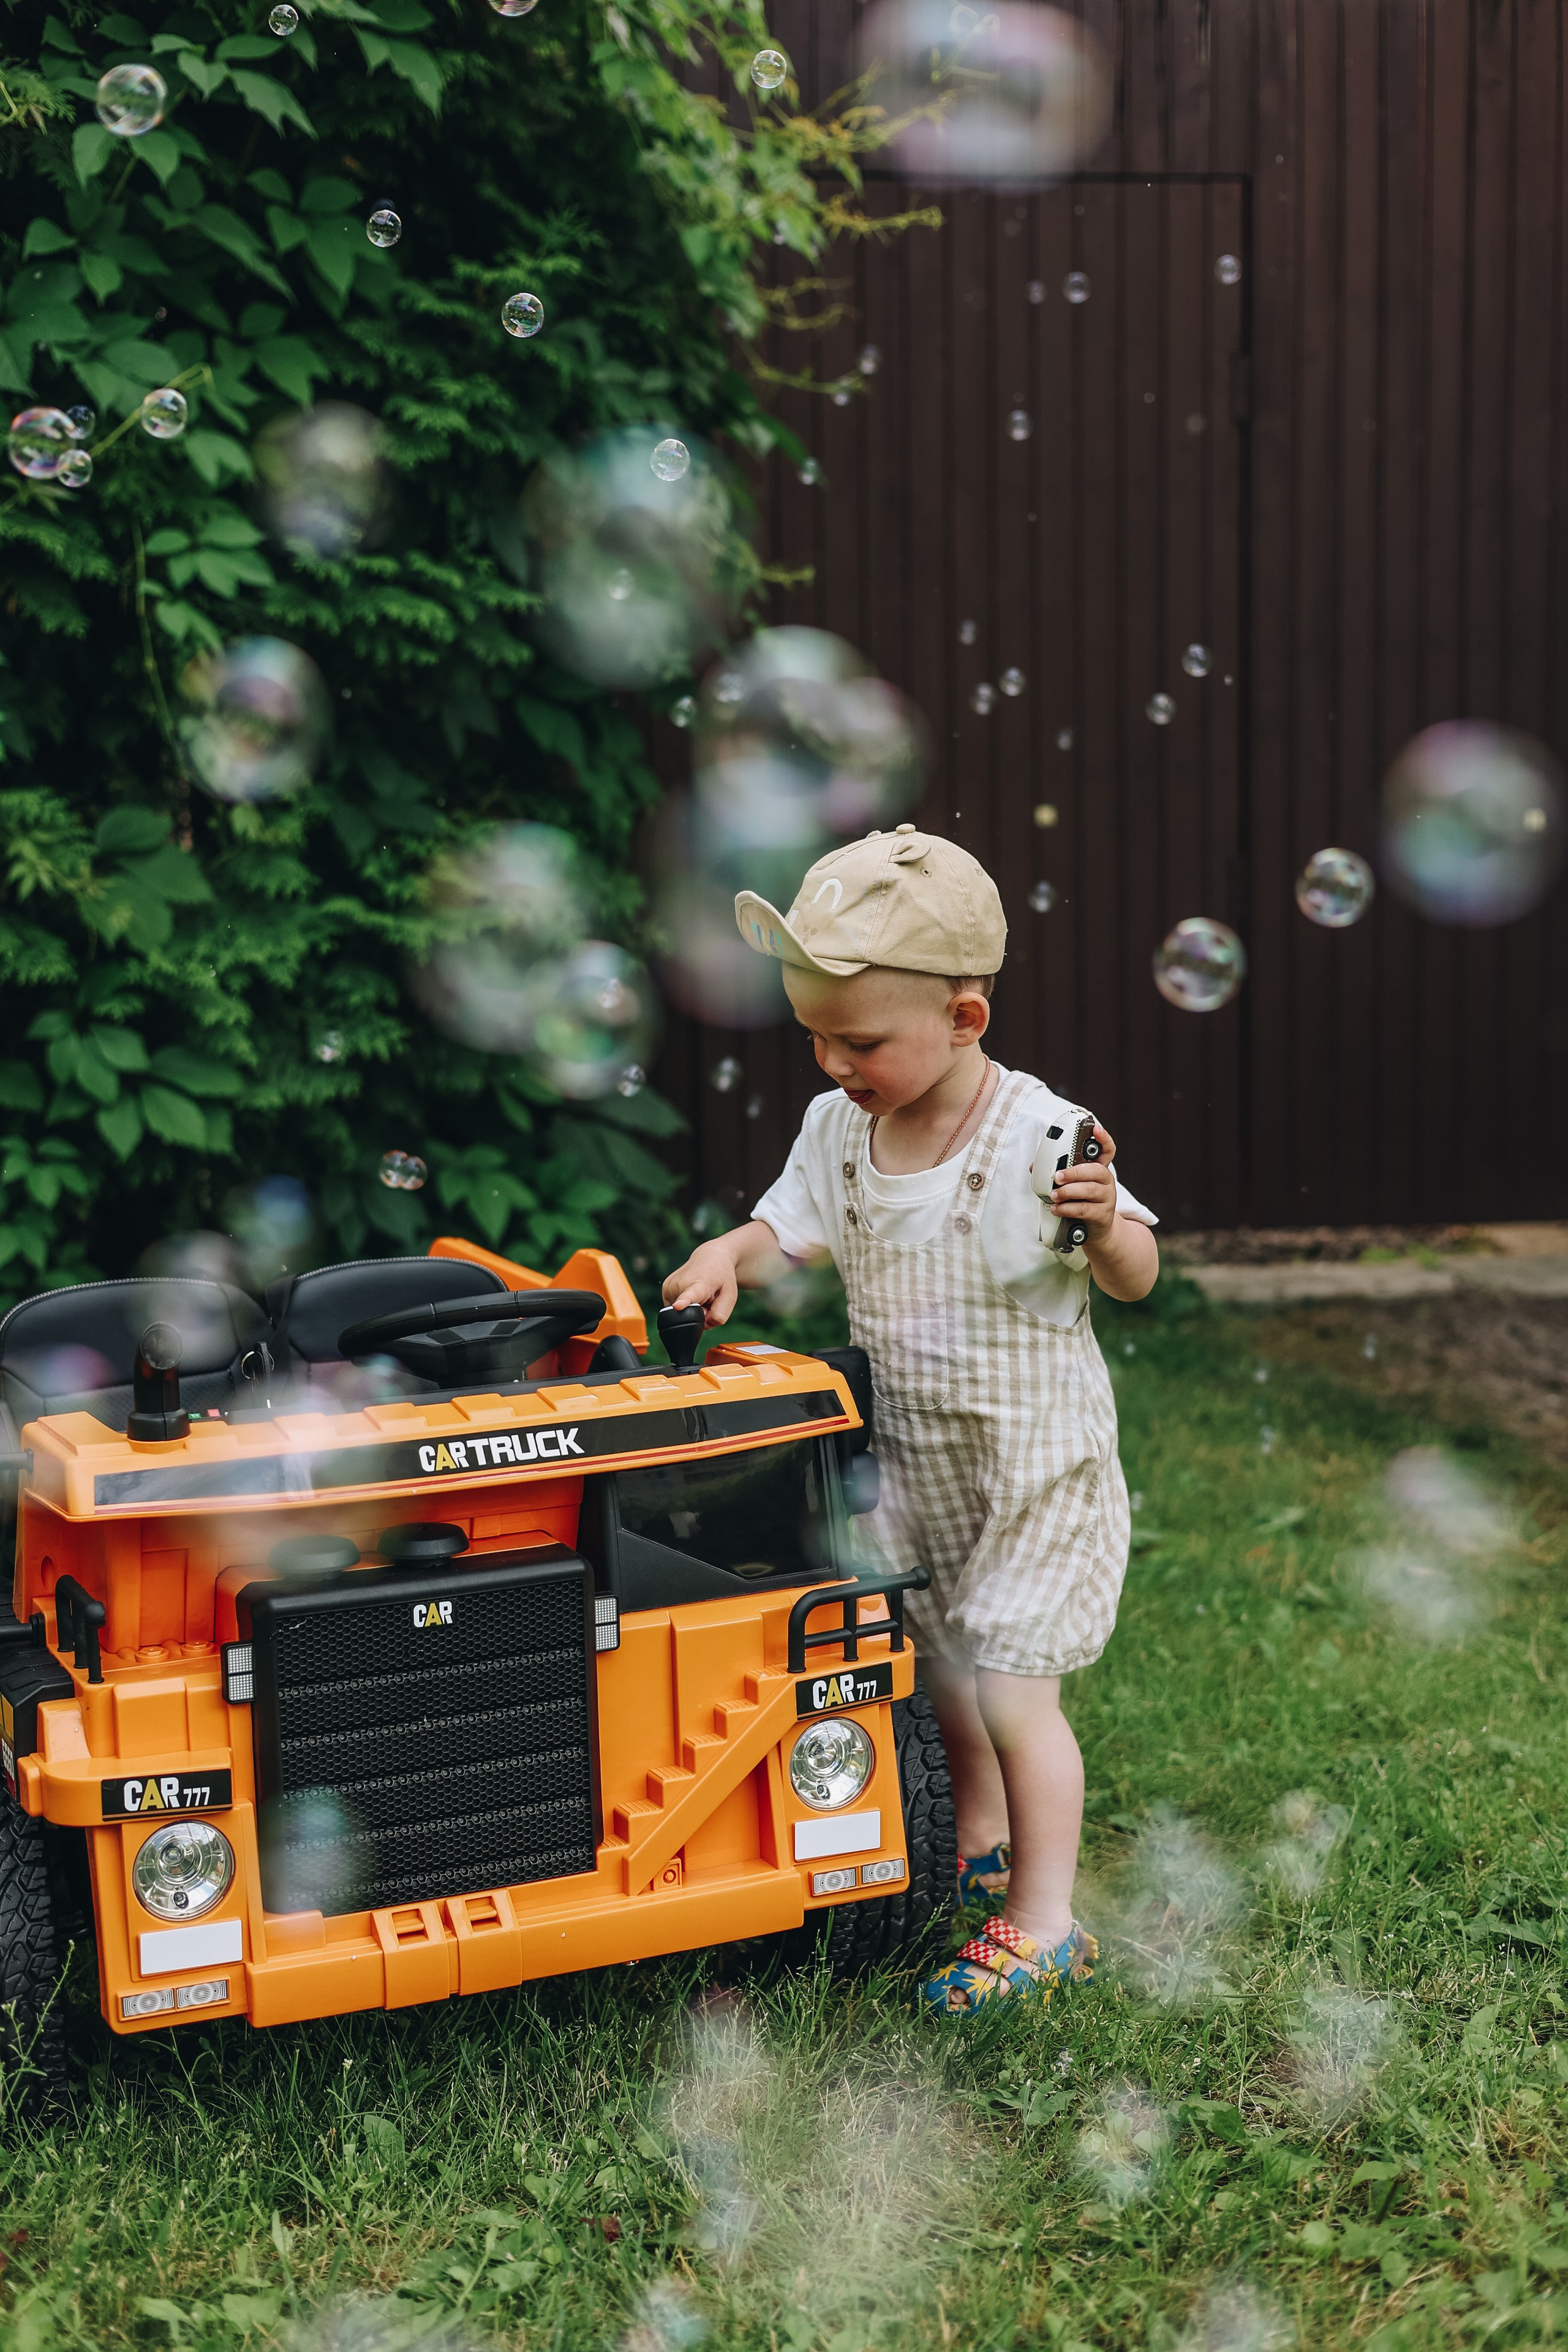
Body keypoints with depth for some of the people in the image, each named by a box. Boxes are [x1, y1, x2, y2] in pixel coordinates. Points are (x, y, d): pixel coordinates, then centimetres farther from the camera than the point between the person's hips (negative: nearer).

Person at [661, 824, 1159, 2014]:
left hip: (1034, 1458, -6)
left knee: (1011, 1689, -4)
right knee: (940, 1664, 20)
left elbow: (1135, 1278, -14)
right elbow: (786, 1228, 6)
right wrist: (726, 1257, -16)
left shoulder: (1038, 1136, -21)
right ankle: (981, 1845, 45)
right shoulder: (838, 1129, -5)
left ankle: (1045, 1926, 11)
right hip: (911, 1456, 6)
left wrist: (1103, 1223, -36)